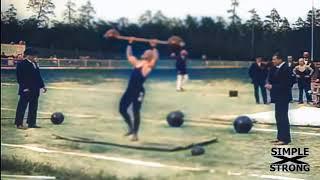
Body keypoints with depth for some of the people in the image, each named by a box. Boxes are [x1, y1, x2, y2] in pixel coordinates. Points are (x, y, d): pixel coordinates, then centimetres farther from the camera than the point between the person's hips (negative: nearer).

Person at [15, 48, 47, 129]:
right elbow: (19, 78, -14)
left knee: (33, 107, 11)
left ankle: (32, 123, 19)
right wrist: (24, 88, -19)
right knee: (22, 107, -3)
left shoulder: (35, 64, 15)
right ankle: (19, 124, 2)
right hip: (26, 90, -8)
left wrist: (42, 86, 15)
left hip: (35, 90, 8)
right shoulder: (21, 64, -9)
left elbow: (38, 76, 20)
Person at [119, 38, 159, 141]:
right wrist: (130, 44, 25)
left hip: (138, 92, -7)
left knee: (135, 112, -3)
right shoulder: (136, 63, 15)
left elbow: (156, 58, -22)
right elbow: (129, 55, 27)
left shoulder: (149, 66, -4)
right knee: (122, 109, 9)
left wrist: (154, 48, -23)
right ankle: (131, 128, 27)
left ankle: (135, 134, 8)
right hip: (129, 90, 7)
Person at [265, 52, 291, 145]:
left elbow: (285, 85, -22)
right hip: (278, 97, 10)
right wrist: (270, 84, -2)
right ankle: (280, 137, 21)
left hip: (283, 97, -10)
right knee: (278, 117, 14)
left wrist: (272, 86, -18)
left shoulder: (285, 69, -17)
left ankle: (285, 138, 0)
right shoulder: (277, 68, 11)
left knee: (283, 117, -5)